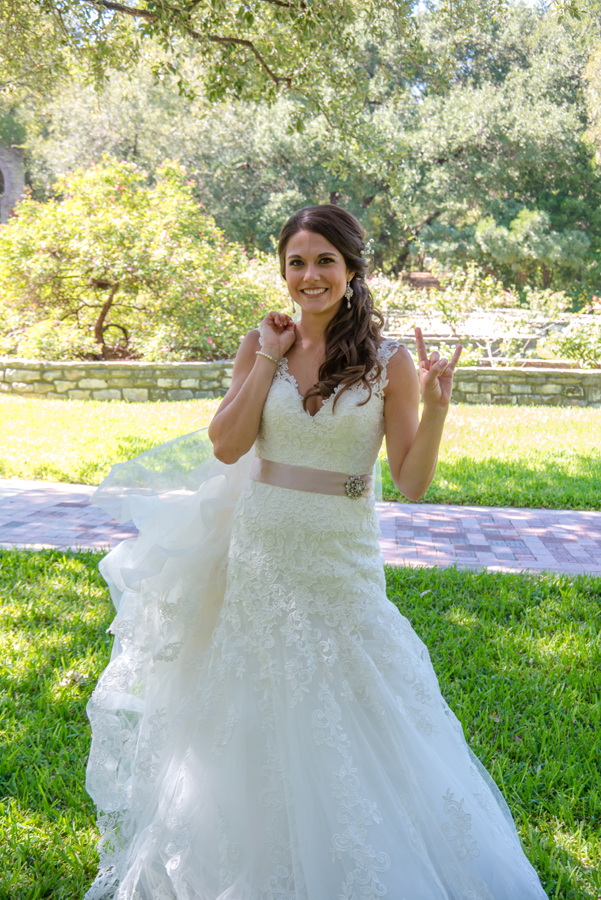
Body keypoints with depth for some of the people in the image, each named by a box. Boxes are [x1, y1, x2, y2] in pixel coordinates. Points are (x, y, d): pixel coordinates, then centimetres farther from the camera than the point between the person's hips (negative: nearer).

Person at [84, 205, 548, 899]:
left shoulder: (388, 364, -6)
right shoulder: (261, 346, 1)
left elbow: (412, 481, -8)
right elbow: (226, 445, -10)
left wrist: (436, 406, -23)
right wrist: (268, 359, -10)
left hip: (341, 558, -2)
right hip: (259, 550, 3)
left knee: (345, 709, 7)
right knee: (257, 706, 15)